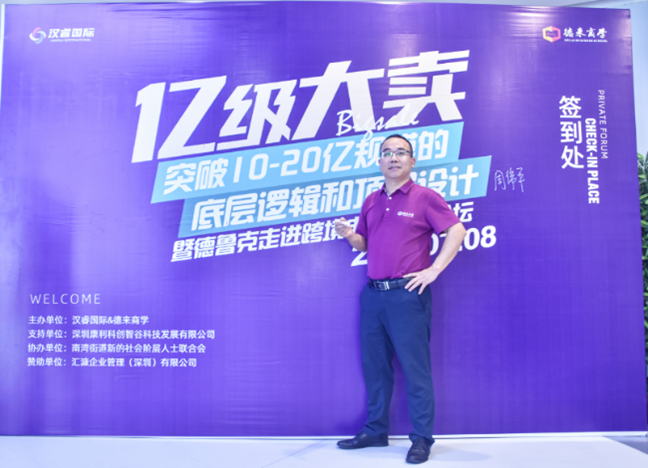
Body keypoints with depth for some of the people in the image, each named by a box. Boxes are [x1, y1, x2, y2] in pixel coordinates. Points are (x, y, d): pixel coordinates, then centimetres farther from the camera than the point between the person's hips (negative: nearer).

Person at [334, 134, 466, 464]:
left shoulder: (424, 197, -2)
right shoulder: (371, 202, 15)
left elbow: (456, 231, -7)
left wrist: (434, 270, -12)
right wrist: (349, 235, -1)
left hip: (407, 294, -6)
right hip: (373, 294, 6)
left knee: (414, 366, -1)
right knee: (374, 365, 13)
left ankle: (422, 439, 12)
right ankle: (375, 431, 26)